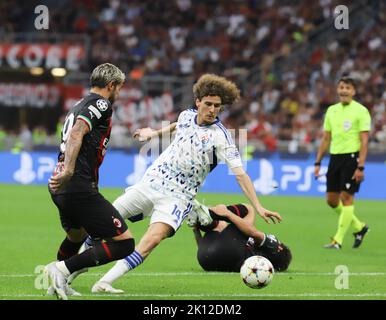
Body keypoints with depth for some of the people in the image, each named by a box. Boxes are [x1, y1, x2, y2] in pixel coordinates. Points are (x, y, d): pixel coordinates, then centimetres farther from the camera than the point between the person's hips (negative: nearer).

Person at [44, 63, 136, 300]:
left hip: (60, 189, 10)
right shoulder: (101, 104, -6)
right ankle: (62, 269, -15)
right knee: (124, 243, -10)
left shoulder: (78, 107, 22)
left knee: (76, 236, 36)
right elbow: (77, 132, -22)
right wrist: (68, 171, -34)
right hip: (80, 188, -10)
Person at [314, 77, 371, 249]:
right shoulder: (332, 110, 12)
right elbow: (326, 139, 18)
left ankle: (338, 240, -3)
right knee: (332, 200, 6)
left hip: (352, 157, -7)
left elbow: (364, 141, -10)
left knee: (346, 197, -8)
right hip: (335, 157, 7)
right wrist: (318, 163, 13)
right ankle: (359, 227, 25)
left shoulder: (360, 111, -6)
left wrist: (360, 167, -17)